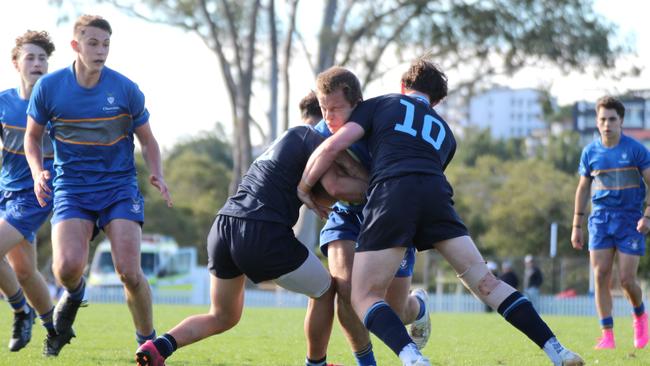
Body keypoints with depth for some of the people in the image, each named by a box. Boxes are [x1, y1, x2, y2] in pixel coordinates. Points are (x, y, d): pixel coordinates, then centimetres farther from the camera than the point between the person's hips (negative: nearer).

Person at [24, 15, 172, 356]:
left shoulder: (125, 90, -4)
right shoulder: (48, 87, -3)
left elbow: (147, 140, 9)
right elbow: (33, 136, 11)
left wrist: (157, 174, -9)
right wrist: (37, 172, -8)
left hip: (120, 187, 0)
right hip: (71, 188, 0)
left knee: (129, 271, -15)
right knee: (68, 266, -23)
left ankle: (147, 341, 8)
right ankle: (73, 293, 16)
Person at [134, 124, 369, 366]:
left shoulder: (289, 138, 28)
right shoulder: (310, 137, 1)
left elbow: (321, 198, 21)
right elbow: (335, 186, -13)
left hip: (222, 228, 8)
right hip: (262, 235, -8)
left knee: (223, 317, 21)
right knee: (325, 292, 15)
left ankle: (158, 346, 1)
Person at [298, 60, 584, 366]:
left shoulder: (378, 104, 24)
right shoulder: (444, 131, 35)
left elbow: (333, 146, 11)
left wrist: (303, 187, 25)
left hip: (391, 196, -4)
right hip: (436, 196, 4)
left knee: (365, 298, 1)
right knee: (486, 282, 11)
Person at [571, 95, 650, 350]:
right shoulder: (590, 152, 4)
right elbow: (583, 188, 14)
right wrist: (576, 225, 12)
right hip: (601, 220, 3)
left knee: (626, 279, -6)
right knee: (601, 276, -6)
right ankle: (607, 335, -2)